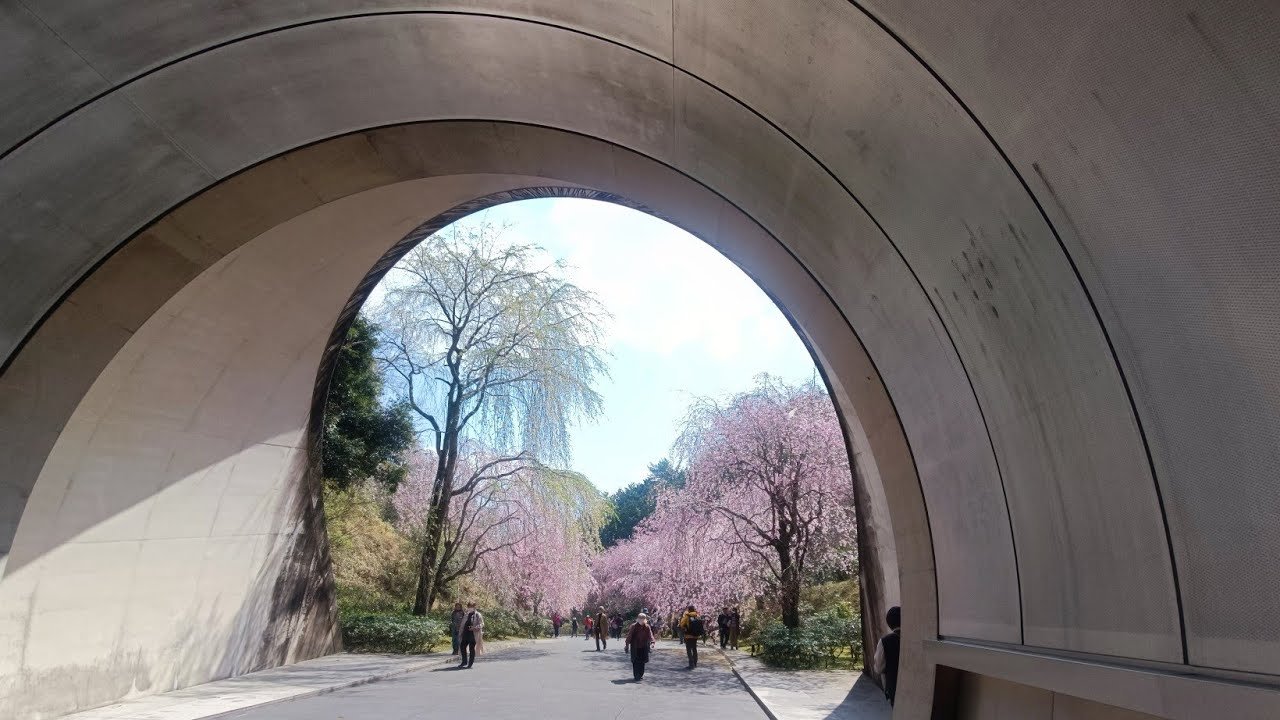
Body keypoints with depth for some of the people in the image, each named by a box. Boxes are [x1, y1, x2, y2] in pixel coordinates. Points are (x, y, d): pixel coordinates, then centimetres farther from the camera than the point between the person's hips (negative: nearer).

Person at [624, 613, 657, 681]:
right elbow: (629, 636, -5)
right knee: (636, 662, -4)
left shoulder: (647, 627, -1)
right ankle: (636, 676, 3)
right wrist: (627, 645, -4)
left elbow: (650, 635, -9)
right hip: (635, 647, -3)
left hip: (644, 647, 3)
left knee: (642, 661, 10)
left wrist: (652, 642, -26)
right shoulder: (634, 626, -9)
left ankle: (641, 675, 24)